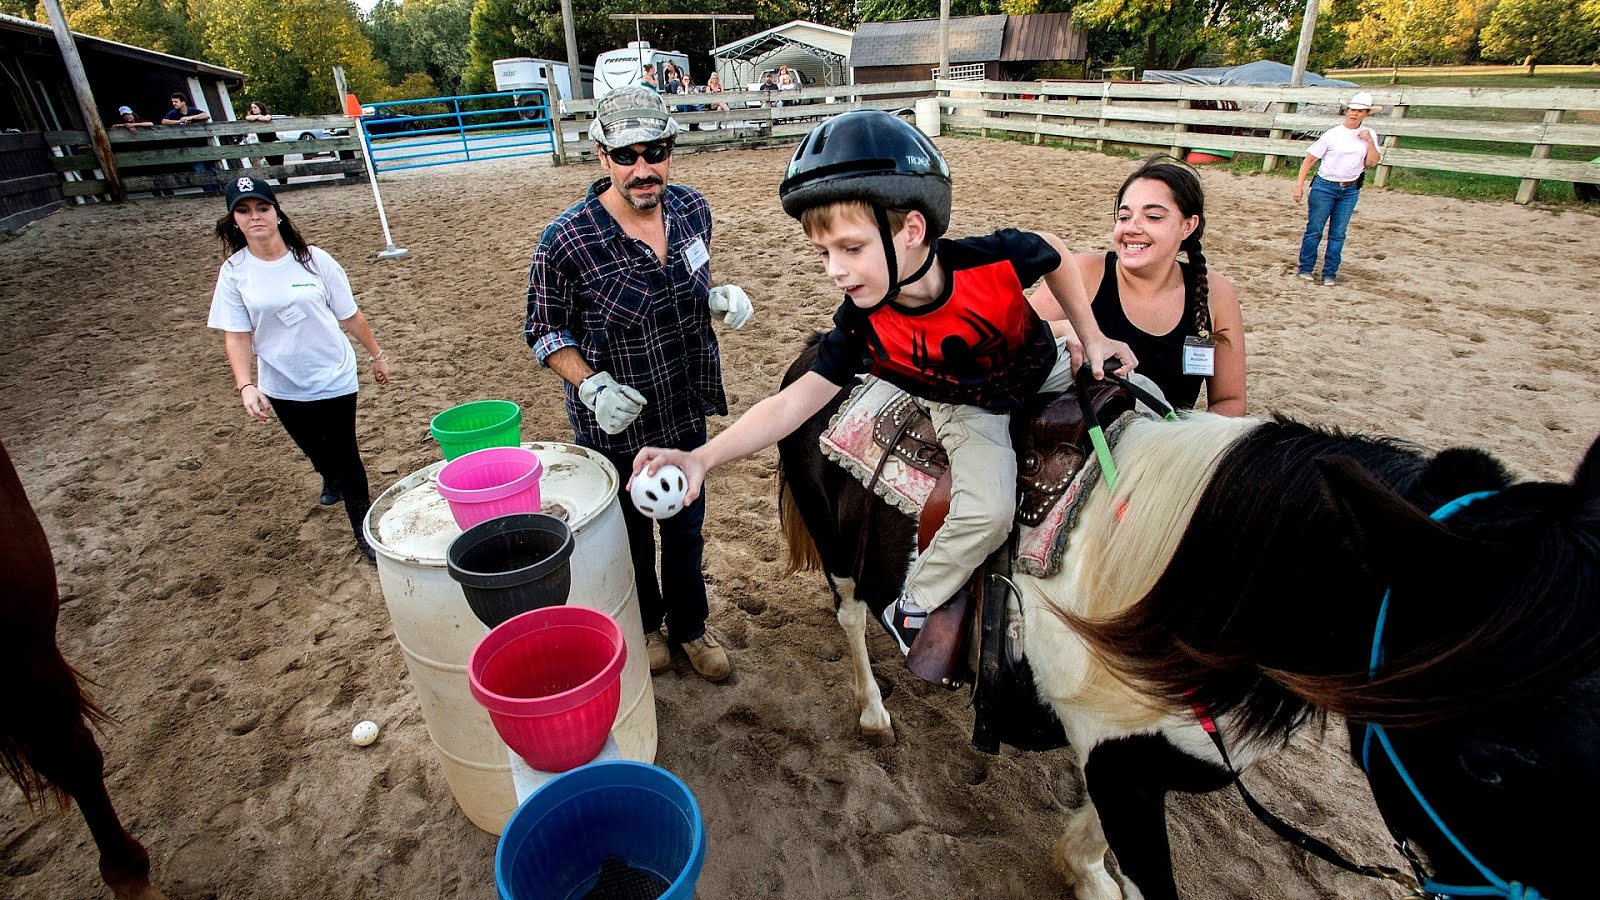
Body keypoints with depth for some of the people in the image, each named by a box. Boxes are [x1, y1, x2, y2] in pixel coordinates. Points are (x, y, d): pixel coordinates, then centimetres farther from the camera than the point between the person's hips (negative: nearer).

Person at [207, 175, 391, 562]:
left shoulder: (313, 260, -9)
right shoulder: (234, 272, -6)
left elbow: (349, 315, -1)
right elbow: (236, 336, -6)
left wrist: (376, 354, 5)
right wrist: (246, 385, -18)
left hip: (334, 378, -2)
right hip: (282, 387, 2)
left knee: (344, 451, 1)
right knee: (315, 450, 21)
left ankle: (363, 528, 18)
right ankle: (333, 481, 55)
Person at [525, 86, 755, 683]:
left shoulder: (693, 210, -6)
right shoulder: (567, 241, -22)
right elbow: (545, 330, -10)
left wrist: (722, 298, -10)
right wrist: (591, 386, -26)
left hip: (686, 414, 4)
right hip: (615, 425, -4)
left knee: (686, 528, 20)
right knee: (631, 535, 19)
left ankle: (689, 626, 45)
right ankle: (643, 625, 47)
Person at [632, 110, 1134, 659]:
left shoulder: (997, 258, -33)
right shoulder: (862, 327, -31)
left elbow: (1056, 256, -9)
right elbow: (793, 403, -32)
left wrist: (1090, 337, -8)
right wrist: (703, 458, -43)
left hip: (1042, 369, 3)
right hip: (968, 410, -3)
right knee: (986, 512, -21)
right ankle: (911, 610, 1)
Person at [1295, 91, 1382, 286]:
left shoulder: (1369, 135, 6)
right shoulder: (1332, 134, -4)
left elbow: (1371, 163, 0)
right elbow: (1309, 159, -5)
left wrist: (1369, 142, -11)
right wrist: (1299, 185, -13)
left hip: (1350, 191, 3)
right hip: (1325, 187, -3)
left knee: (1338, 233, 5)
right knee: (1314, 229, -2)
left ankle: (1330, 273, 10)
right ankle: (1305, 268, 10)